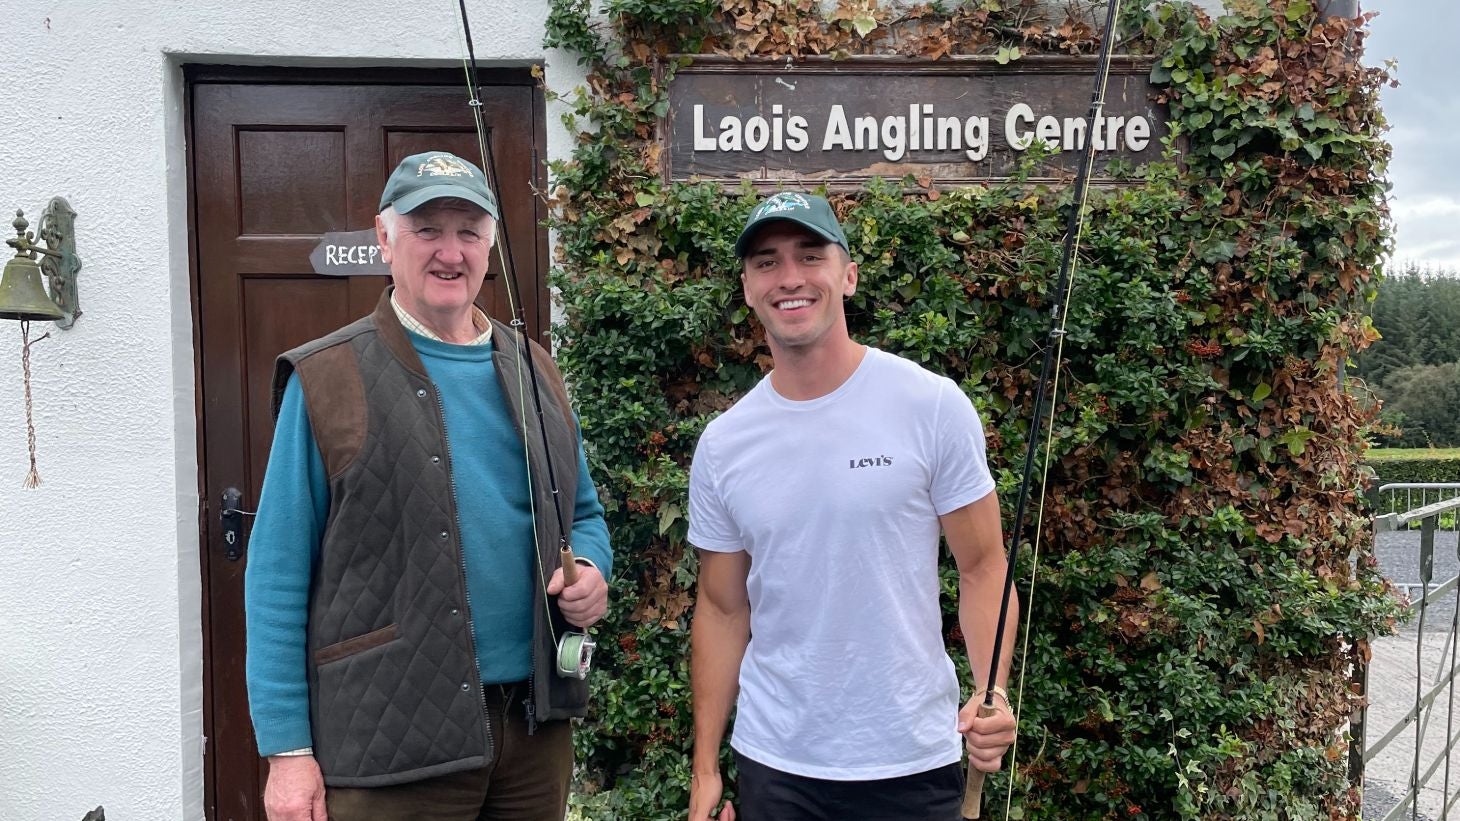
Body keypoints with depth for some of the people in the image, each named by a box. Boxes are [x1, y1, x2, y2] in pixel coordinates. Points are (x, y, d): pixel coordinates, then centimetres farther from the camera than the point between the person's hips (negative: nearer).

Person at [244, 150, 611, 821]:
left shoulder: (532, 372, 8)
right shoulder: (326, 381, -6)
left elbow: (583, 513, 18)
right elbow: (278, 575, -7)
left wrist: (590, 570, -5)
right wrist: (287, 749, -10)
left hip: (537, 724, 5)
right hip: (390, 742, -4)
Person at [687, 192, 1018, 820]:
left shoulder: (933, 407, -10)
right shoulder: (721, 446, -1)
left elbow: (983, 566, -4)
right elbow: (723, 609, 5)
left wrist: (993, 690, -19)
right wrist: (705, 769, 5)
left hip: (913, 761, -2)